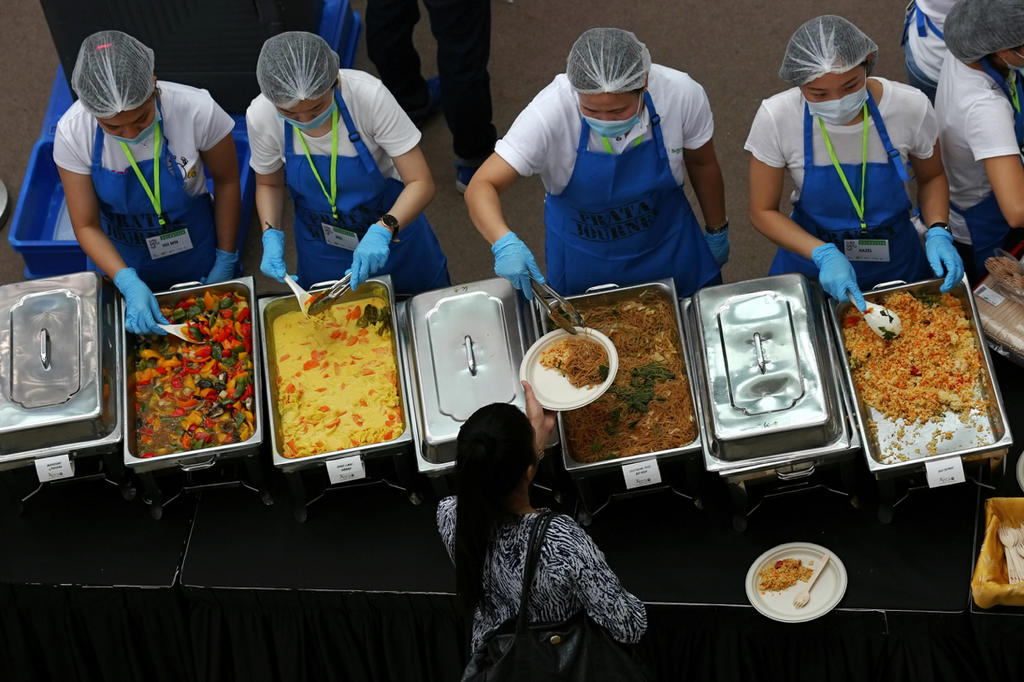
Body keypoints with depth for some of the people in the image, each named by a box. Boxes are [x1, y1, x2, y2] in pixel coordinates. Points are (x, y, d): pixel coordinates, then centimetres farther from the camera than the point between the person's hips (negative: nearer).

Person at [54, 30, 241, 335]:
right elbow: (87, 226, -17)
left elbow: (227, 182, -11)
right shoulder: (72, 133, -27)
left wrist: (226, 261, -5)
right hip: (120, 263, 1)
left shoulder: (198, 111, -31)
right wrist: (129, 284, -31)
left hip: (198, 256, -1)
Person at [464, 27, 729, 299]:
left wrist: (717, 232, 7)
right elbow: (481, 187, -35)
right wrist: (505, 243, -54)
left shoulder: (682, 94, -27)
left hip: (668, 250, 2)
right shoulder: (550, 111, -34)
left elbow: (702, 164, -7)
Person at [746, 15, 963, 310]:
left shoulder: (911, 107, -23)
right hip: (812, 264, -1)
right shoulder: (776, 118, -27)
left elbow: (931, 177, -2)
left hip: (897, 262, 1)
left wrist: (938, 233, -20)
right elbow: (763, 212, -16)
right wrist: (823, 255, -31)